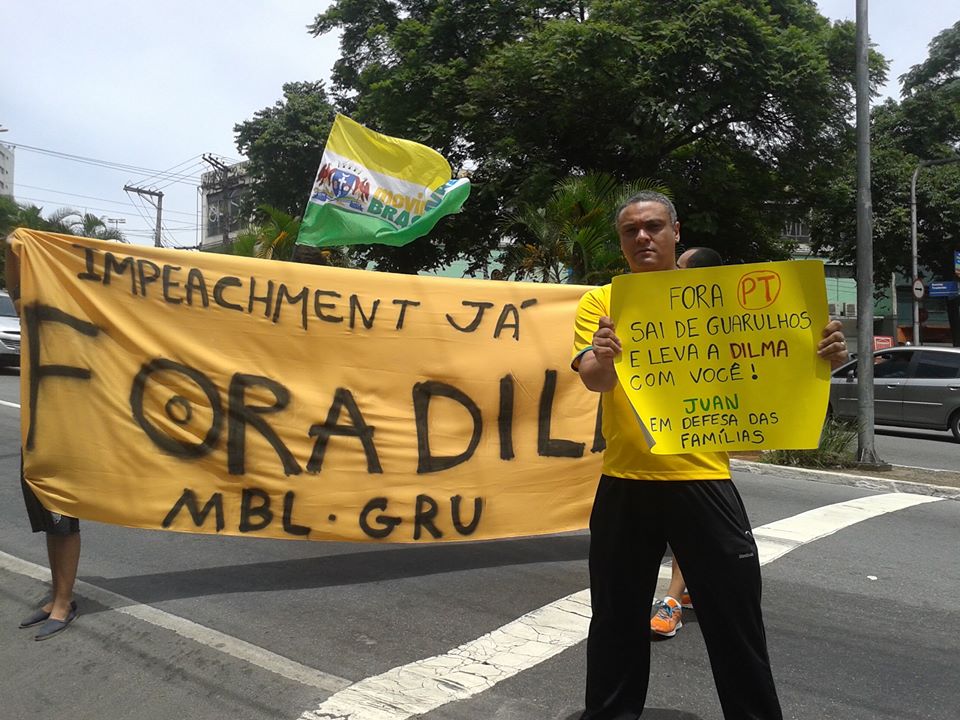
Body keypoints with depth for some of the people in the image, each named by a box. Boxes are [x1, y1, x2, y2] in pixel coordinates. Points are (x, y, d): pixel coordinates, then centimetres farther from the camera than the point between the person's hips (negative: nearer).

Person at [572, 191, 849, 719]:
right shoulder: (602, 300, 2)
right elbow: (593, 379, -12)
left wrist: (819, 356, -15)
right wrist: (601, 361, -35)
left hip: (703, 479, 1)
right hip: (626, 483, 0)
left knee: (735, 614, 10)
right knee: (617, 616, 13)